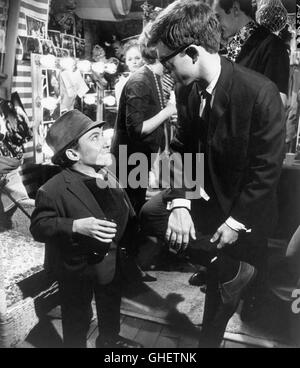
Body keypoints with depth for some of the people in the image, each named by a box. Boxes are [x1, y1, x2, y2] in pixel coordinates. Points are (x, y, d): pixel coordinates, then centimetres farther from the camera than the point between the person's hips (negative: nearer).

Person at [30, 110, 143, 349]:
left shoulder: (109, 179, -6)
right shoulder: (54, 189, -27)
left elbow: (126, 215, 6)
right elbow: (39, 227, -25)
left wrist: (124, 240, -1)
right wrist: (76, 226, -37)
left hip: (110, 263, 7)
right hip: (76, 269, -7)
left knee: (111, 306, 30)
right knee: (78, 318, 17)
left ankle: (110, 339, 58)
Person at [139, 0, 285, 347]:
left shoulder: (260, 92, -26)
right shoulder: (186, 89, -8)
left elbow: (267, 167, -21)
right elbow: (182, 149, -4)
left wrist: (237, 221, -20)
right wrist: (180, 202, -18)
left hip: (241, 204, -5)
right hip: (203, 192, 5)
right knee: (150, 215, -17)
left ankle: (209, 339, 39)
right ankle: (233, 269, -1)